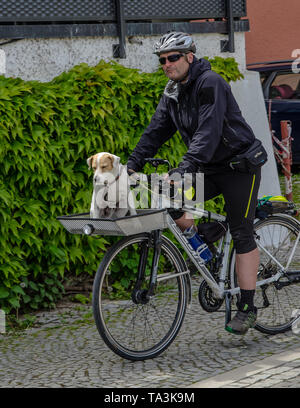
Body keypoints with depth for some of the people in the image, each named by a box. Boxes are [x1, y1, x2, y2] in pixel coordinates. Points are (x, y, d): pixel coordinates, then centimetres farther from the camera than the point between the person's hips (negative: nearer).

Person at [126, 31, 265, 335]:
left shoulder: (209, 83, -21)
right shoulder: (172, 93, 5)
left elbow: (208, 132, -32)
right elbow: (156, 131, 4)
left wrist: (184, 168, -42)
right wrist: (132, 165, -8)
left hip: (239, 165, -7)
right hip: (209, 168, 8)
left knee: (241, 233, -6)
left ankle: (247, 307, -1)